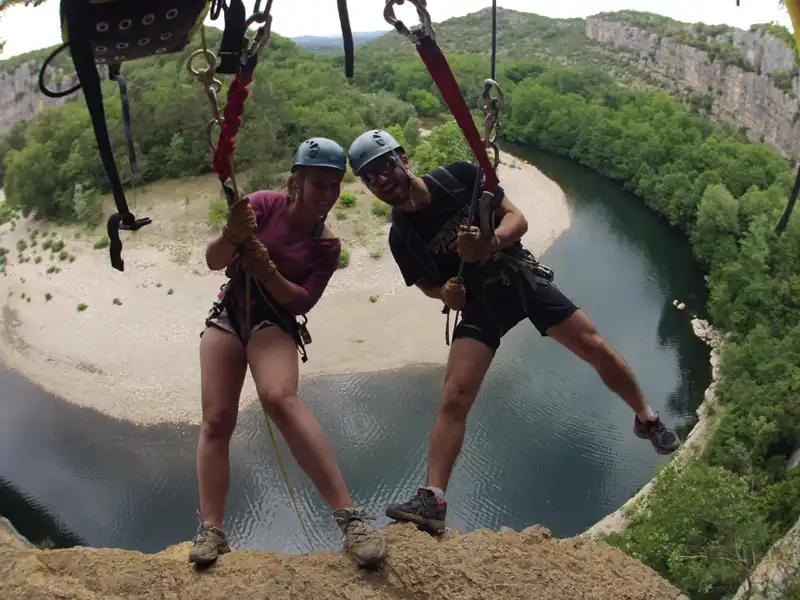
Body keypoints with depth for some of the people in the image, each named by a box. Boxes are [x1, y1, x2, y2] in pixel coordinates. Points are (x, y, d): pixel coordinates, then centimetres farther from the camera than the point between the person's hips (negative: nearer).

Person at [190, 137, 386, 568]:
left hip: (275, 320, -2)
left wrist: (268, 274, -28)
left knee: (280, 398, -31)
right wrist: (232, 235, -32)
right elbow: (213, 262, -10)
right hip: (228, 314, 2)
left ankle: (349, 516, -34)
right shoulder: (265, 204, -7)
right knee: (216, 420, -8)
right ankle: (211, 530, 0)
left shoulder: (327, 246, -3)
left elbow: (303, 302, -10)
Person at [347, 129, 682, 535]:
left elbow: (517, 219, -10)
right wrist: (447, 293, -19)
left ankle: (646, 419, 27)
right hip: (479, 302, -1)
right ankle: (432, 500, -17)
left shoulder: (460, 176, -11)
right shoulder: (401, 238, -9)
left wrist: (490, 243, -32)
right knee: (454, 396, -18)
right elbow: (428, 284, 5)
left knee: (596, 349, 0)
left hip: (523, 278, 1)